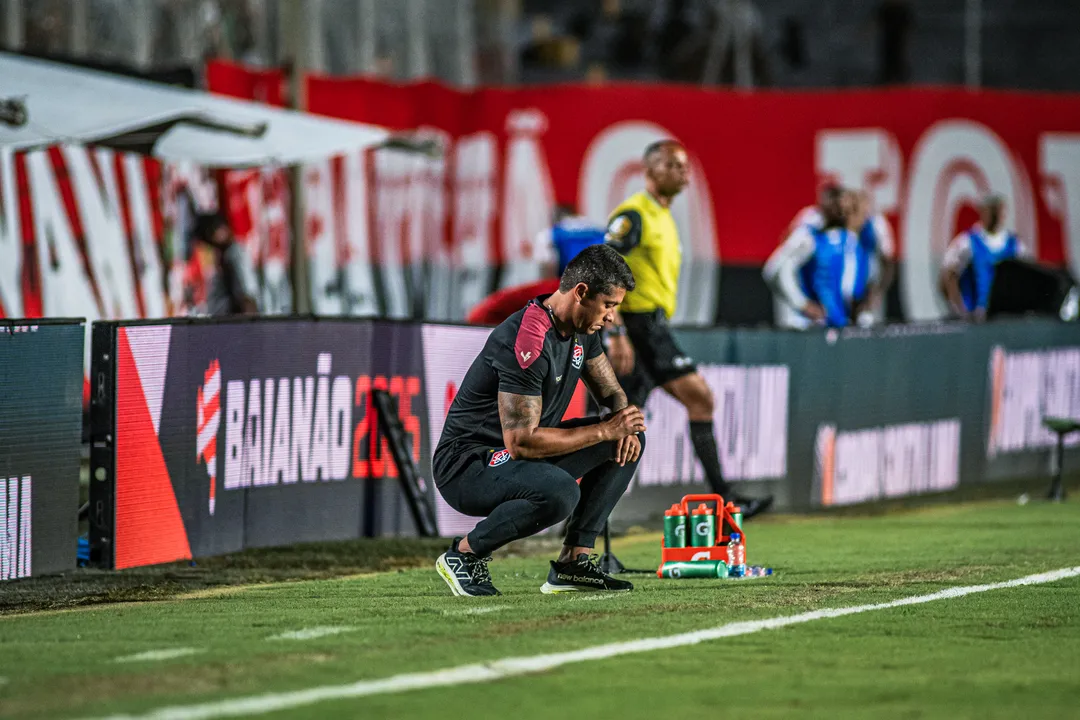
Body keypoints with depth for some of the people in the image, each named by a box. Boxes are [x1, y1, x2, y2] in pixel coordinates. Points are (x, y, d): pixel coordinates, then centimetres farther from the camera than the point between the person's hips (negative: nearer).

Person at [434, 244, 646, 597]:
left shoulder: (580, 329, 3)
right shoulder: (526, 342, -27)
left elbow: (612, 393, 17)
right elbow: (520, 441, -29)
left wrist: (624, 427, -8)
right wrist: (604, 430, -24)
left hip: (519, 457, 10)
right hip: (465, 467, -10)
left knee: (628, 443, 3)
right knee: (560, 492, -37)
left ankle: (574, 560, 1)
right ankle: (466, 552, -12)